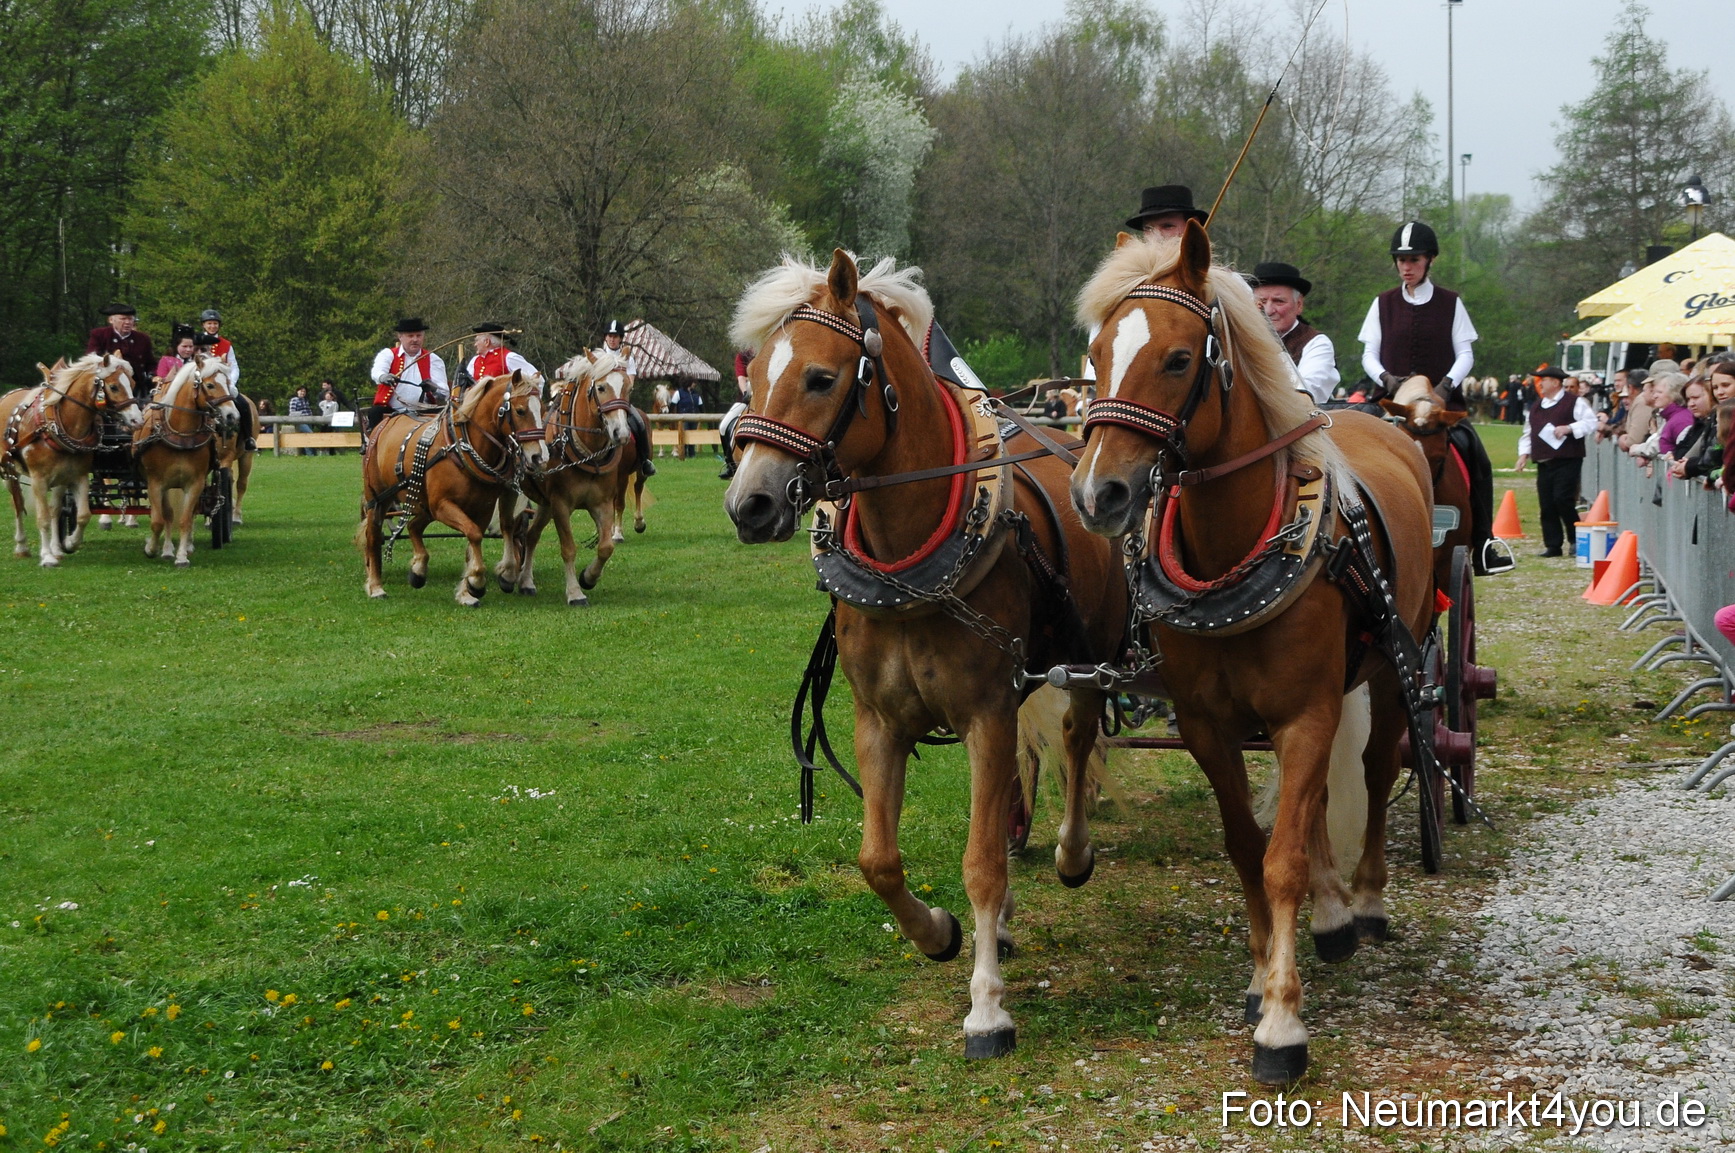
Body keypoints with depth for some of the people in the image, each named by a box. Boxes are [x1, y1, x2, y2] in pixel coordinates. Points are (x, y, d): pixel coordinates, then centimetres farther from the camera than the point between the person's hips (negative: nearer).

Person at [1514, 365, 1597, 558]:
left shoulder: (1574, 402, -2)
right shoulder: (1536, 406, 18)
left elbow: (1591, 423, -9)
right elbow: (1528, 433, 23)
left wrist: (1569, 428, -21)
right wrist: (1524, 455, 11)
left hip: (1567, 460, -7)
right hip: (1543, 463, 7)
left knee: (1562, 499, -16)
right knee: (1547, 505, 4)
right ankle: (1553, 546, 9)